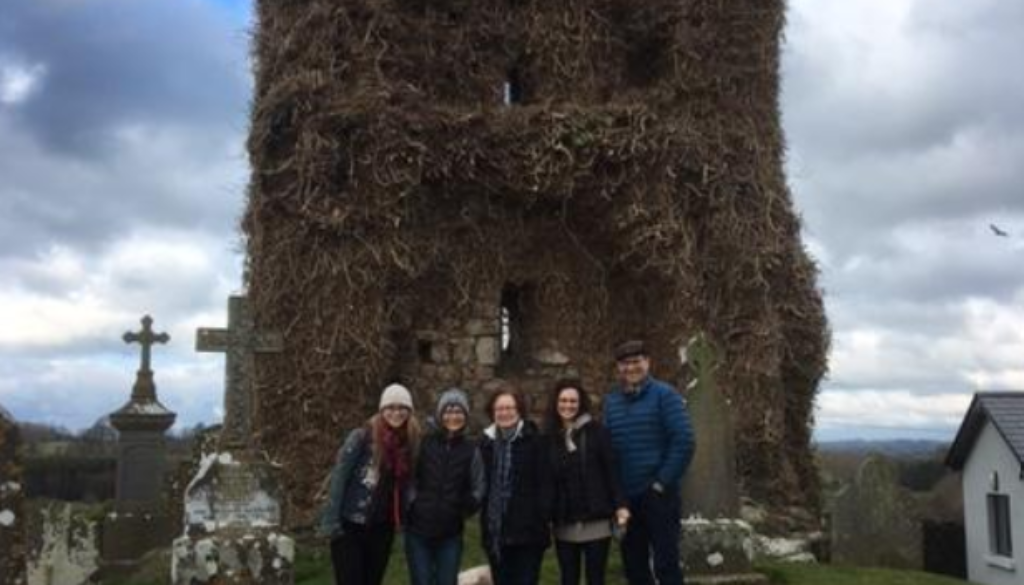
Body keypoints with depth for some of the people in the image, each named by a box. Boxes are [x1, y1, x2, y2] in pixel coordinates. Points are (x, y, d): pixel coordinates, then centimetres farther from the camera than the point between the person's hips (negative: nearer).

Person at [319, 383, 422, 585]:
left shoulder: (410, 442, 0)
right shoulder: (361, 437, -13)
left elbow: (405, 484, 7)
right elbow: (338, 477, -12)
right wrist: (331, 520, -13)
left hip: (382, 528, 5)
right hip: (350, 526, -5)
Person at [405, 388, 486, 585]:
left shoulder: (471, 449, 2)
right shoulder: (424, 443, 0)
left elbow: (478, 488, 6)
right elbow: (409, 479, 6)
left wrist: (468, 505, -7)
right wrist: (410, 505, -5)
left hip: (450, 534, 1)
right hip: (418, 530, 0)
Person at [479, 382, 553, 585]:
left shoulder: (534, 440, -4)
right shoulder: (486, 442, 8)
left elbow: (544, 483, -7)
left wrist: (544, 518, -14)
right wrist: (484, 519, 3)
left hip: (528, 529, -4)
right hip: (495, 530, 4)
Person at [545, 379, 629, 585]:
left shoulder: (597, 432, -2)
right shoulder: (549, 437, 4)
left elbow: (611, 471, -5)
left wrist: (620, 505, -13)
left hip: (595, 520, -2)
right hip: (564, 524, 2)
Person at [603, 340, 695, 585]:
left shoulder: (664, 395, -6)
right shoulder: (611, 401, 10)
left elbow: (683, 441, -13)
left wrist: (663, 481, -14)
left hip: (658, 494, -5)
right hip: (627, 496, 5)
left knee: (665, 562, -1)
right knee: (633, 562, 13)